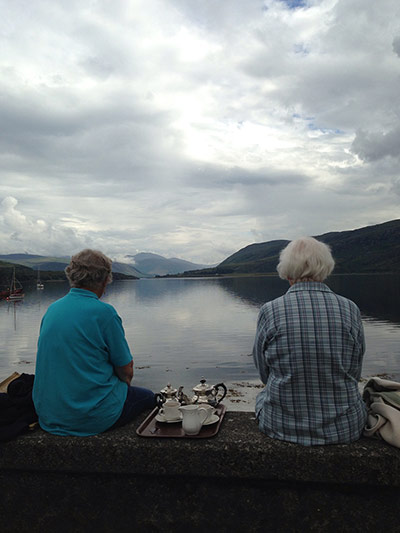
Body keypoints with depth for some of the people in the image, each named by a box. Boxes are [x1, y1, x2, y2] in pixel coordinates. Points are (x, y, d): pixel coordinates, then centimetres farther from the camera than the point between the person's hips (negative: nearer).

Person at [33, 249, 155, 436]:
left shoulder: (52, 309, 3)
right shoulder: (103, 312, -18)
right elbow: (126, 371, -12)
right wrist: (124, 383, 11)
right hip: (92, 418, -7)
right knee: (147, 397, 21)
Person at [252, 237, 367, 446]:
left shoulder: (270, 311, -14)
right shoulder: (350, 310, -10)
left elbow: (264, 374, -2)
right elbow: (354, 373, 1)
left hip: (282, 427, -1)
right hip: (344, 428, 2)